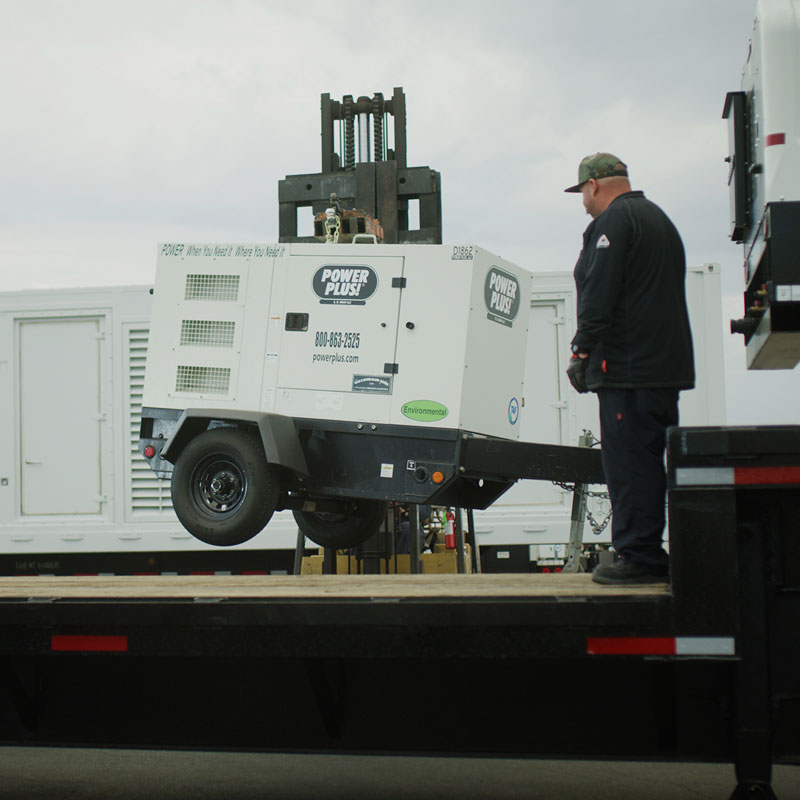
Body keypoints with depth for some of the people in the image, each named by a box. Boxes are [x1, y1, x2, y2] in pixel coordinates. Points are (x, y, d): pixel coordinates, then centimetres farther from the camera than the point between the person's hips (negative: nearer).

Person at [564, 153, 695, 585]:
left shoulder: (613, 221, -8)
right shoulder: (659, 218, 23)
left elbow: (599, 294, -17)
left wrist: (582, 350, -13)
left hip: (629, 367, -10)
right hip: (667, 365, 10)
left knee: (628, 464, -8)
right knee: (650, 461, 12)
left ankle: (639, 557, -8)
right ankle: (652, 557, 15)